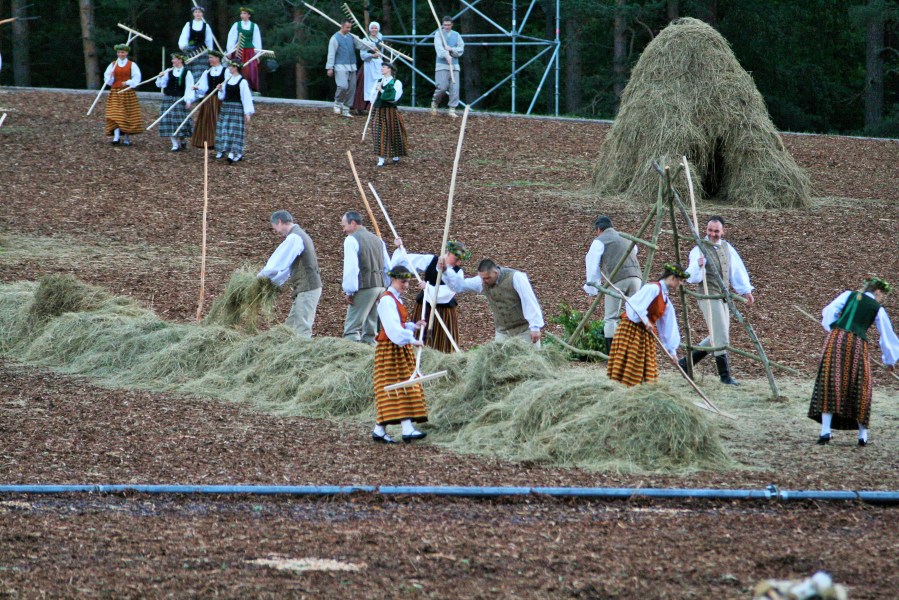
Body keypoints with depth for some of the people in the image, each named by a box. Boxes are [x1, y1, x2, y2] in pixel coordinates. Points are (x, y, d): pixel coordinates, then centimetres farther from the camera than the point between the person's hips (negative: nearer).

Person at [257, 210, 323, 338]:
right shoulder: (300, 235, 18)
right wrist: (274, 282, 20)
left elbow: (278, 262, -18)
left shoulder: (294, 238, -15)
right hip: (305, 289, 10)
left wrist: (262, 275, -6)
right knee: (290, 327, 13)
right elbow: (287, 264, 23)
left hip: (307, 289, -10)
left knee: (302, 330, -10)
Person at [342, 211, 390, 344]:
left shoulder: (352, 240, -5)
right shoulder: (377, 239, 18)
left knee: (352, 328, -9)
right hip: (380, 286, 8)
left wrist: (349, 291, -10)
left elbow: (350, 268, -14)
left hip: (364, 288, -8)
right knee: (370, 329, 12)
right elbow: (388, 267, 19)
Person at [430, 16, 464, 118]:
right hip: (442, 65, -3)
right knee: (442, 87, -10)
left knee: (454, 88, -6)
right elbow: (439, 47, -15)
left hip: (454, 66, 3)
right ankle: (435, 103, 17)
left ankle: (452, 110, -2)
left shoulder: (456, 35, 13)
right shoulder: (439, 34, 3)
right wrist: (446, 55, -32)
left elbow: (461, 49, 8)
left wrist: (451, 49, -11)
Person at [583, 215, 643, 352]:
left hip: (616, 279, -5)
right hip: (636, 276, 5)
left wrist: (591, 288, 20)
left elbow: (593, 266, 9)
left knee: (611, 318, -1)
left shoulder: (599, 242, 9)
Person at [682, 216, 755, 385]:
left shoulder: (727, 248, 10)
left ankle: (687, 362, 21)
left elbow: (737, 270, 15)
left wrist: (746, 291, 11)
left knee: (717, 337, 10)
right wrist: (698, 266, -38)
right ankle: (725, 375, -3)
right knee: (721, 337, -10)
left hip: (724, 296, 7)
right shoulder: (699, 250, -9)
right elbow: (692, 277, -18)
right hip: (708, 296, -7)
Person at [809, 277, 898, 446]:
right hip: (858, 344, -1)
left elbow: (828, 311, 4)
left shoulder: (848, 296, 17)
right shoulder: (878, 309, 15)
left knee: (829, 384, 0)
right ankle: (863, 434, 15)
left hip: (836, 338, 1)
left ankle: (825, 432, -10)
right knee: (859, 388, 12)